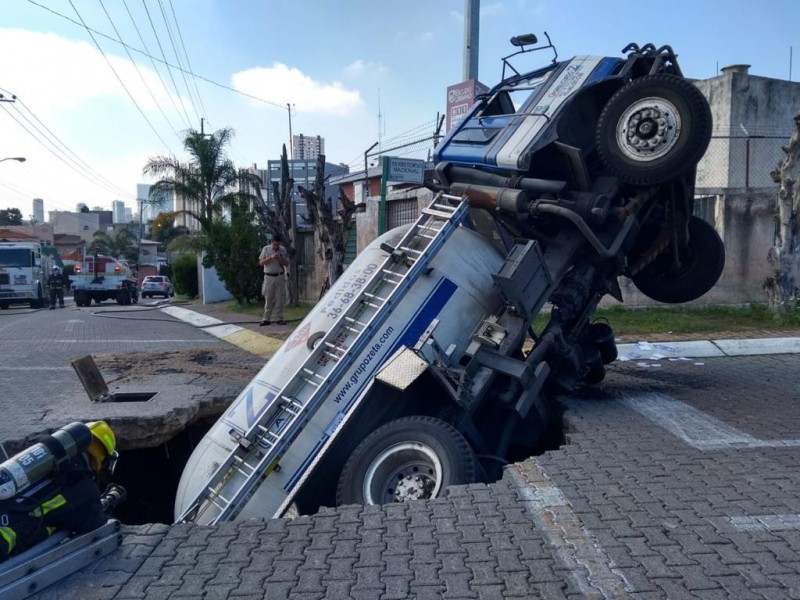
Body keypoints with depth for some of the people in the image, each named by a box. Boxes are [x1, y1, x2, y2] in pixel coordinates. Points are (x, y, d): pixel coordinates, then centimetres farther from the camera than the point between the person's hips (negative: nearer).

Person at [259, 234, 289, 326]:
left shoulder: (283, 250, 4)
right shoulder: (266, 249, 2)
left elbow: (287, 264, 4)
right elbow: (261, 262, -2)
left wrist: (280, 258, -15)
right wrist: (271, 257, -16)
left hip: (280, 277, 1)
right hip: (269, 277, -1)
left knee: (280, 299, 1)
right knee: (268, 299, 0)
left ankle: (279, 318, 6)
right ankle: (266, 319, 3)